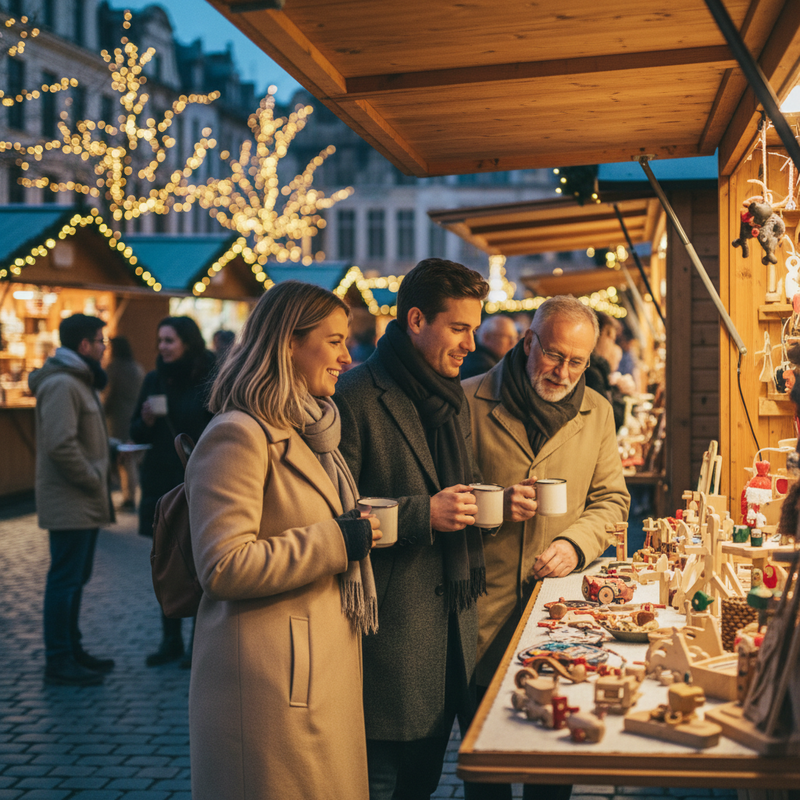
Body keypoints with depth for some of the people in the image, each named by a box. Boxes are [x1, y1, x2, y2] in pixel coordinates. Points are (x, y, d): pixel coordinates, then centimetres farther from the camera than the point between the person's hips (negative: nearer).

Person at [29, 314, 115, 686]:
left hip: (84, 503, 11)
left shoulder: (78, 381, 18)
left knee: (75, 578, 17)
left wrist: (98, 481, 11)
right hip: (70, 504, -11)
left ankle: (71, 651, 27)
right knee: (65, 579, -5)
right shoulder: (61, 384, -17)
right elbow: (61, 445, -26)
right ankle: (58, 662, 1)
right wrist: (92, 481, -17)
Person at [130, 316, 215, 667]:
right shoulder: (154, 380, 7)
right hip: (161, 482, 4)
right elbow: (136, 434, 11)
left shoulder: (211, 380, -6)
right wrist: (146, 421, -10)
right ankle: (170, 640, 19)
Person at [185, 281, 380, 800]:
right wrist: (336, 541, -18)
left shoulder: (305, 430, 17)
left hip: (324, 672, 9)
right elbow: (222, 567, -21)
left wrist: (359, 533, 14)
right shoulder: (238, 435, -14)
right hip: (272, 682, -9)